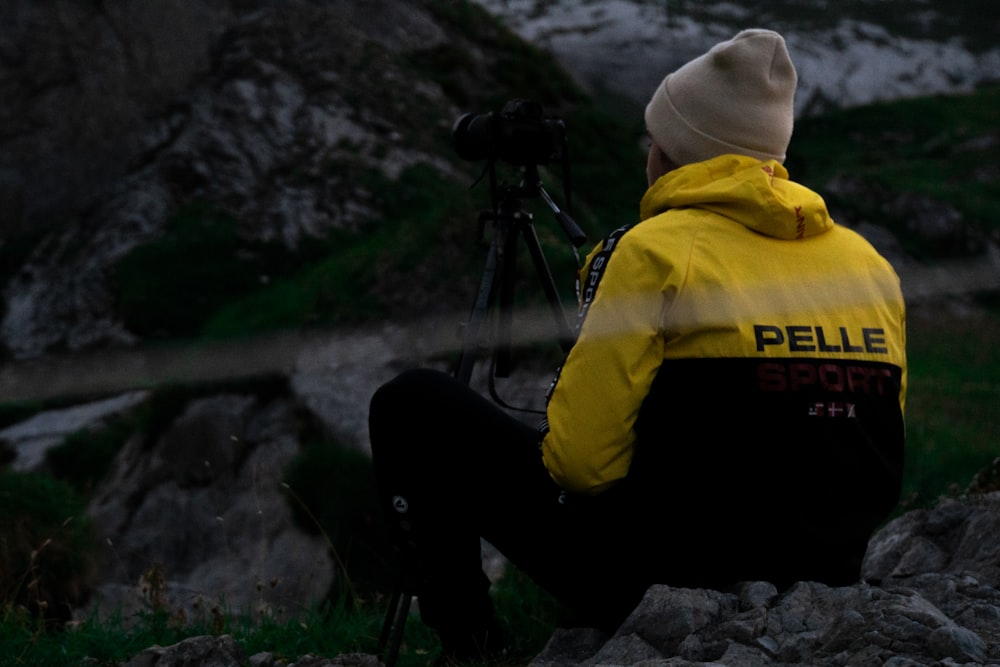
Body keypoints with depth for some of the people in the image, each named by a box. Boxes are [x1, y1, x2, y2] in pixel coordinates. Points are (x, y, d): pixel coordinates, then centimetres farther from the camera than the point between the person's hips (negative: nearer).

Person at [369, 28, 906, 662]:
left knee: (413, 402, 7)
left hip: (656, 584, -7)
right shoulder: (874, 265, 7)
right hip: (824, 580, 7)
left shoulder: (658, 249, -11)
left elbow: (578, 460, -14)